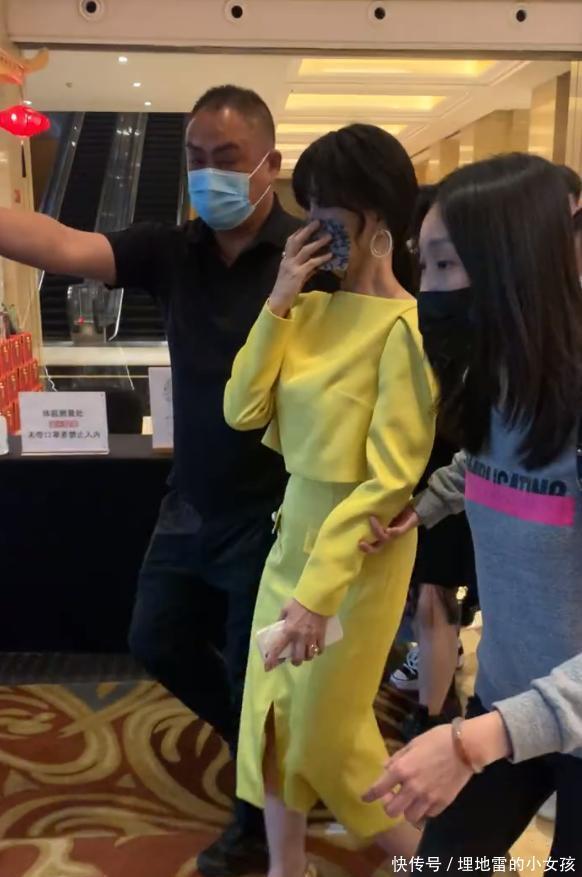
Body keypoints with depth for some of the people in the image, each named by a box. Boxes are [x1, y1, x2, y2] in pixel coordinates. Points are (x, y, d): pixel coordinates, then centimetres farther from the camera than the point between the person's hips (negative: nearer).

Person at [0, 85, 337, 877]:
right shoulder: (172, 250, -1)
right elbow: (64, 248, -13)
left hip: (274, 511, -6)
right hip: (192, 504, 7)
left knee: (256, 676, 10)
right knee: (158, 643, 22)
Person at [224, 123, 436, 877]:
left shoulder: (404, 328, -19)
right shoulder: (313, 311, 1)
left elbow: (390, 480, -21)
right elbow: (241, 411, -2)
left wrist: (319, 591, -22)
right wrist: (278, 302, -9)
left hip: (360, 549, -6)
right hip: (293, 530, 7)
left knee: (327, 733, 9)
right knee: (271, 714, 15)